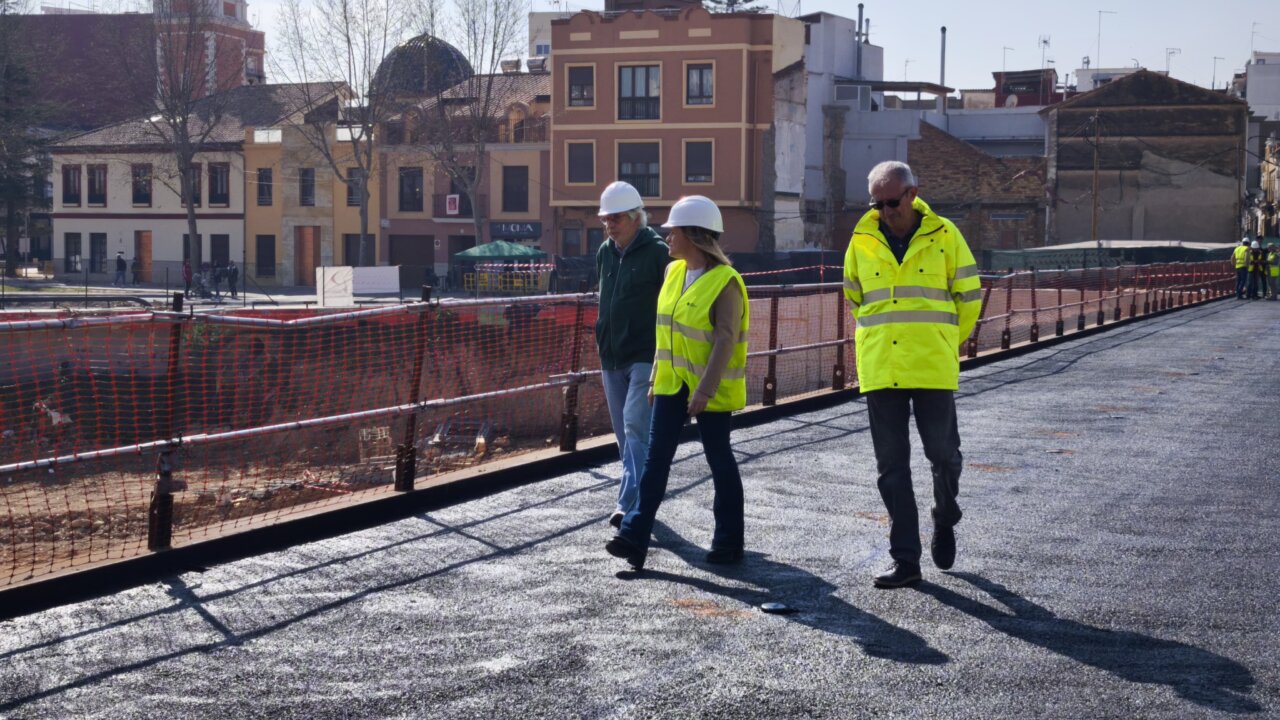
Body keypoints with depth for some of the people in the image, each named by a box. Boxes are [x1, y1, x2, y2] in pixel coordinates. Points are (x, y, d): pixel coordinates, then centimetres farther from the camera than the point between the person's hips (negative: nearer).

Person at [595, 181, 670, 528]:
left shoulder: (657, 252, -9)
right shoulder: (604, 253, 12)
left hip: (646, 357, -7)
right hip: (611, 358, 7)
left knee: (635, 428, -16)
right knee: (625, 434, 12)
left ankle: (629, 504, -20)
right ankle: (643, 496, 23)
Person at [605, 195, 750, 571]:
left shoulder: (725, 282, -16)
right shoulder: (673, 272, 8)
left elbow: (725, 341, -21)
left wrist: (705, 389, -27)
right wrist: (655, 378, 15)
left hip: (711, 388, -7)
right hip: (672, 382, 7)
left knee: (719, 459, 4)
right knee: (656, 456, -1)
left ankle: (729, 541, 16)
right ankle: (635, 536, -5)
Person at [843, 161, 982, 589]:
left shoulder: (943, 235, -1)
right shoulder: (862, 240, 5)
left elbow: (969, 296, 7)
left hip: (932, 368, -2)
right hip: (879, 370, 2)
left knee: (943, 453, 4)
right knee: (891, 465, 2)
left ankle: (945, 522, 34)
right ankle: (904, 559, 7)